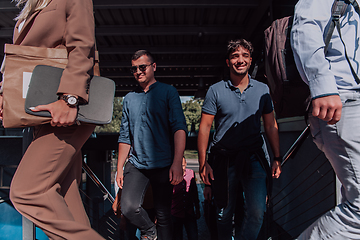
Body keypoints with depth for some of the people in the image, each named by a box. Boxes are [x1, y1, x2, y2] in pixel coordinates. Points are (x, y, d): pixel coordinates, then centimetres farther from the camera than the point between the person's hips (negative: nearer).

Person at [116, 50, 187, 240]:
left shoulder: (168, 92, 3)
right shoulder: (129, 99, 14)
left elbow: (179, 128, -7)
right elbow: (125, 136, 16)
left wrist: (177, 163, -17)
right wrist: (119, 168, 13)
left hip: (163, 164, -2)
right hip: (136, 164, 3)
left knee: (163, 214, 3)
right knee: (128, 206, -15)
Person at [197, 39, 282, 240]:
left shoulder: (262, 90, 7)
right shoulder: (216, 91, 0)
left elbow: (271, 126, 11)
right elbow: (204, 127, -1)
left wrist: (277, 159, 6)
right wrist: (203, 163, -6)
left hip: (254, 157, 1)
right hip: (224, 158, -1)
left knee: (257, 211, -12)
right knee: (225, 212, 9)